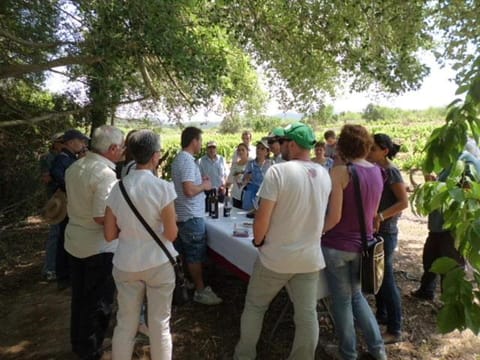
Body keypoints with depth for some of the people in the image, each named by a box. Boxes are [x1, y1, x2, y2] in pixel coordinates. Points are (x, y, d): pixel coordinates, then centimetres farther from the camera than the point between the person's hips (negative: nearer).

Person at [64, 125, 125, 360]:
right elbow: (101, 217, -29)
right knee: (98, 302, 10)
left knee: (80, 296, 23)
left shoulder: (74, 167, 3)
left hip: (74, 241, 9)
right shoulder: (105, 174, -25)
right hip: (100, 248, -8)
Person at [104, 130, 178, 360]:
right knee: (159, 324, 13)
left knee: (125, 323, 19)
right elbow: (171, 234, -13)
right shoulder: (162, 187, -16)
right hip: (158, 262, -3)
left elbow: (110, 235, 0)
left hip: (126, 263, 4)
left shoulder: (117, 189, -4)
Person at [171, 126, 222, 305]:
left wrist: (200, 182, 11)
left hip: (182, 215, 10)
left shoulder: (179, 158, 12)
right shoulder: (187, 160, -21)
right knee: (195, 256, 1)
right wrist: (204, 185, -12)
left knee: (186, 254, 19)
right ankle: (200, 291, 12)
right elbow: (189, 191, -29)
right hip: (191, 216, -10)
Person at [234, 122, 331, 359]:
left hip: (276, 257, -4)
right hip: (310, 257, 5)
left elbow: (262, 218, -19)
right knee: (307, 314, 14)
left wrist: (258, 240, 0)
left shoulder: (278, 171, -18)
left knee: (254, 306, 17)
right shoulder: (324, 175, 1)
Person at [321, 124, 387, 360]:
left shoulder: (340, 172, -18)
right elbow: (373, 213, 12)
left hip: (337, 245, -6)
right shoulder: (377, 172, 3)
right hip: (363, 244, 6)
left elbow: (334, 217, -20)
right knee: (356, 295, 25)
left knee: (342, 301, 11)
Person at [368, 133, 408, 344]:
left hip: (385, 232, -8)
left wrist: (381, 216, -28)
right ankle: (381, 315, 34)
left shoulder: (391, 171, -15)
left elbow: (404, 202, -20)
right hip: (374, 230, 8)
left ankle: (395, 330, 11)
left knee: (386, 278, -1)